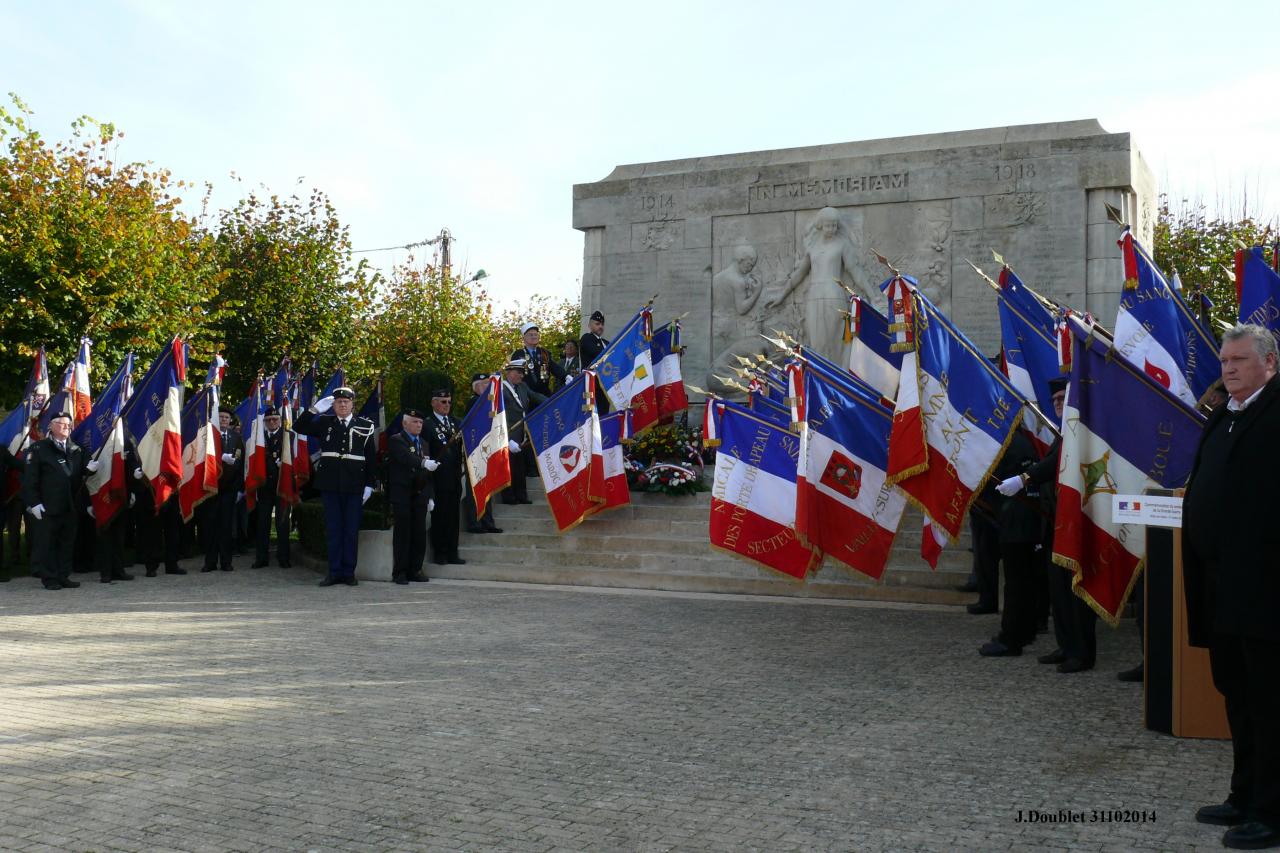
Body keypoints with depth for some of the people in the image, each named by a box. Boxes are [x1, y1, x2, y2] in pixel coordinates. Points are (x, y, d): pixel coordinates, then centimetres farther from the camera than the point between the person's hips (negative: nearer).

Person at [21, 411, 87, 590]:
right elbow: (29, 478, -7)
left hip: (70, 507, 5)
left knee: (67, 542, 9)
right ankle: (49, 578, 7)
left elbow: (79, 476, 17)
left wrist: (88, 468, -6)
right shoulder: (39, 449, -2)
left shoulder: (76, 450, 14)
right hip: (46, 508, -5)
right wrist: (33, 503, -14)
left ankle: (63, 576, 16)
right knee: (46, 543, 0)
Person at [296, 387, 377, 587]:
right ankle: (335, 572, 11)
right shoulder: (324, 422, 7)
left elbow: (372, 457, 4)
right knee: (333, 529, 5)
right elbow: (300, 428, 3)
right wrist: (315, 409, -8)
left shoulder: (365, 426, 3)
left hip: (354, 486, -1)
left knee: (352, 529, 4)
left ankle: (349, 572, 12)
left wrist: (369, 485, -1)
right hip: (330, 485, 1)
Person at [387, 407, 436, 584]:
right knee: (402, 534, -4)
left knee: (419, 535, 5)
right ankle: (400, 572, 2)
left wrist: (430, 496, 15)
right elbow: (406, 458, -25)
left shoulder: (423, 443, 19)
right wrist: (423, 463, -42)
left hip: (420, 496, 6)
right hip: (402, 495, -6)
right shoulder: (395, 441, -3)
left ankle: (415, 570, 13)